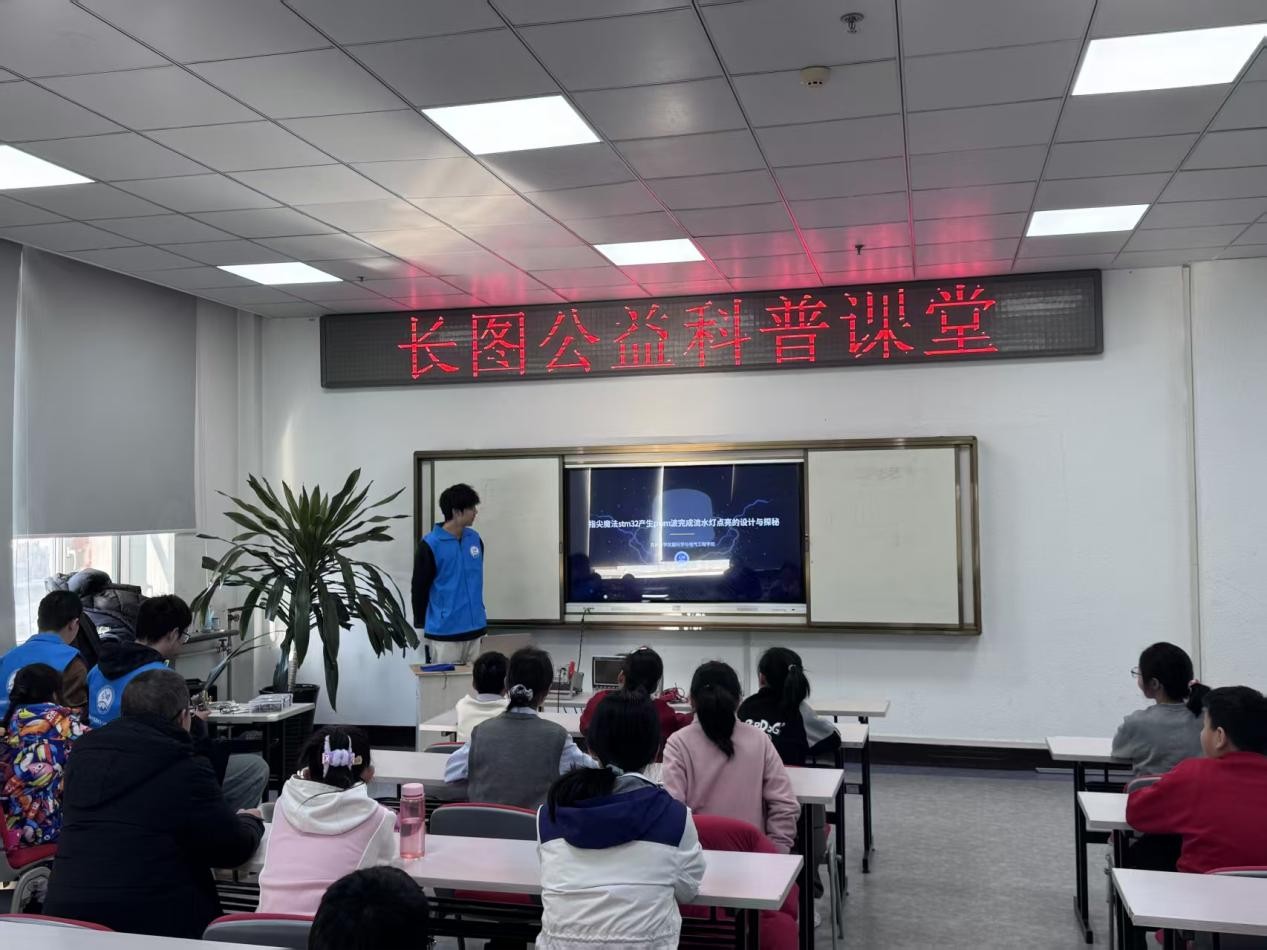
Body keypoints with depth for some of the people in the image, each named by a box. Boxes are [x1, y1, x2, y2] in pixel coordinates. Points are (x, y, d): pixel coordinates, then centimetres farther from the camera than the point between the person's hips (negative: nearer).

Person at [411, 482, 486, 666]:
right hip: (444, 632, -5)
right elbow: (419, 588, -6)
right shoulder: (430, 545, -11)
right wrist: (422, 627, -2)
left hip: (473, 629, 6)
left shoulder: (475, 539, 6)